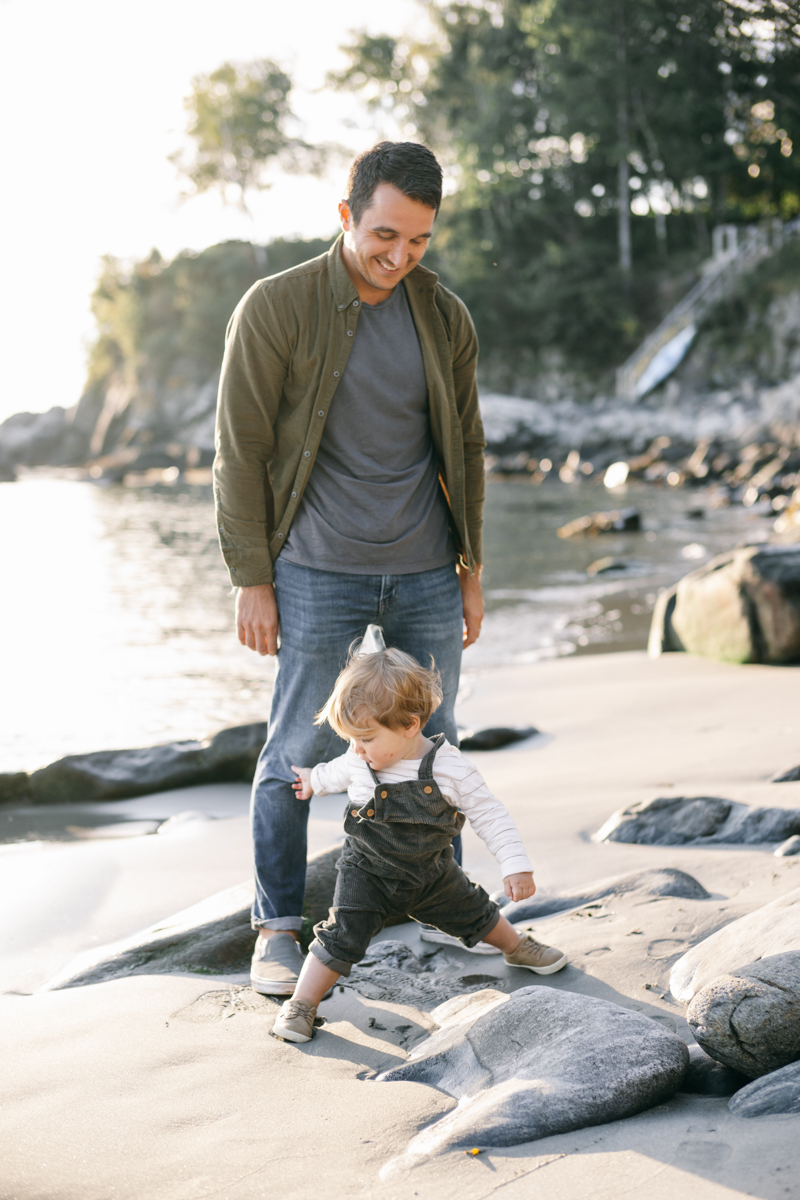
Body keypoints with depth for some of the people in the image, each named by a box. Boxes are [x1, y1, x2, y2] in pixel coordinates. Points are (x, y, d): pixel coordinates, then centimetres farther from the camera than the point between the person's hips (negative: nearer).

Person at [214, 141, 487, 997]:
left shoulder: (445, 317, 3)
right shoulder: (275, 308, -9)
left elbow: (464, 445, 12)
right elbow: (240, 450, -7)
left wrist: (471, 567, 10)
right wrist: (252, 580, -8)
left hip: (425, 572, 4)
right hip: (318, 572, -3)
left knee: (429, 747, 10)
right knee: (298, 751, 0)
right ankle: (277, 928, 14)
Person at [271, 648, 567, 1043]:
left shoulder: (449, 766, -23)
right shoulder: (360, 760, -17)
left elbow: (488, 814, -14)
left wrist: (516, 866, -16)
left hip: (431, 873, 1)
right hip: (368, 873, -1)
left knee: (475, 914, 19)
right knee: (342, 935, -14)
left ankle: (516, 946, 50)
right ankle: (300, 1004, 0)